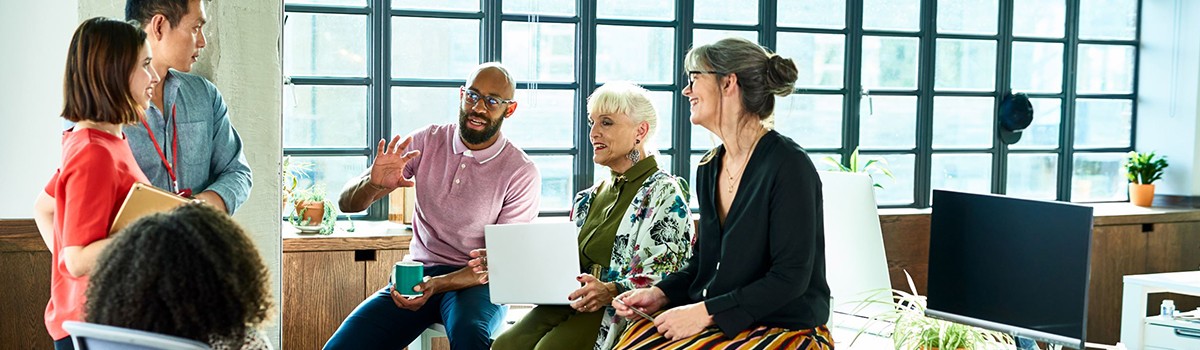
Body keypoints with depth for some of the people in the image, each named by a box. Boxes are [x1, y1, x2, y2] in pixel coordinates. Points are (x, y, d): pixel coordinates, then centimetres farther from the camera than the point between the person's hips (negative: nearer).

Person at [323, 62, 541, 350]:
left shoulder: (522, 173, -7)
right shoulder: (426, 142, 2)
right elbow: (348, 203, 2)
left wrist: (439, 283, -25)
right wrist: (373, 184, -22)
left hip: (477, 282, -3)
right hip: (418, 273, 3)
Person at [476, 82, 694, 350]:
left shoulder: (664, 194, -2)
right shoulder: (589, 198, 23)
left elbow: (668, 276, -13)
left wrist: (610, 291, -29)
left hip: (622, 313, -6)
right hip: (572, 305, 7)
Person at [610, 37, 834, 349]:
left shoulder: (789, 165, -13)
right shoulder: (709, 169, 11)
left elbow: (790, 278, -17)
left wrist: (707, 311, -19)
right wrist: (660, 294, 1)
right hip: (718, 323, 7)